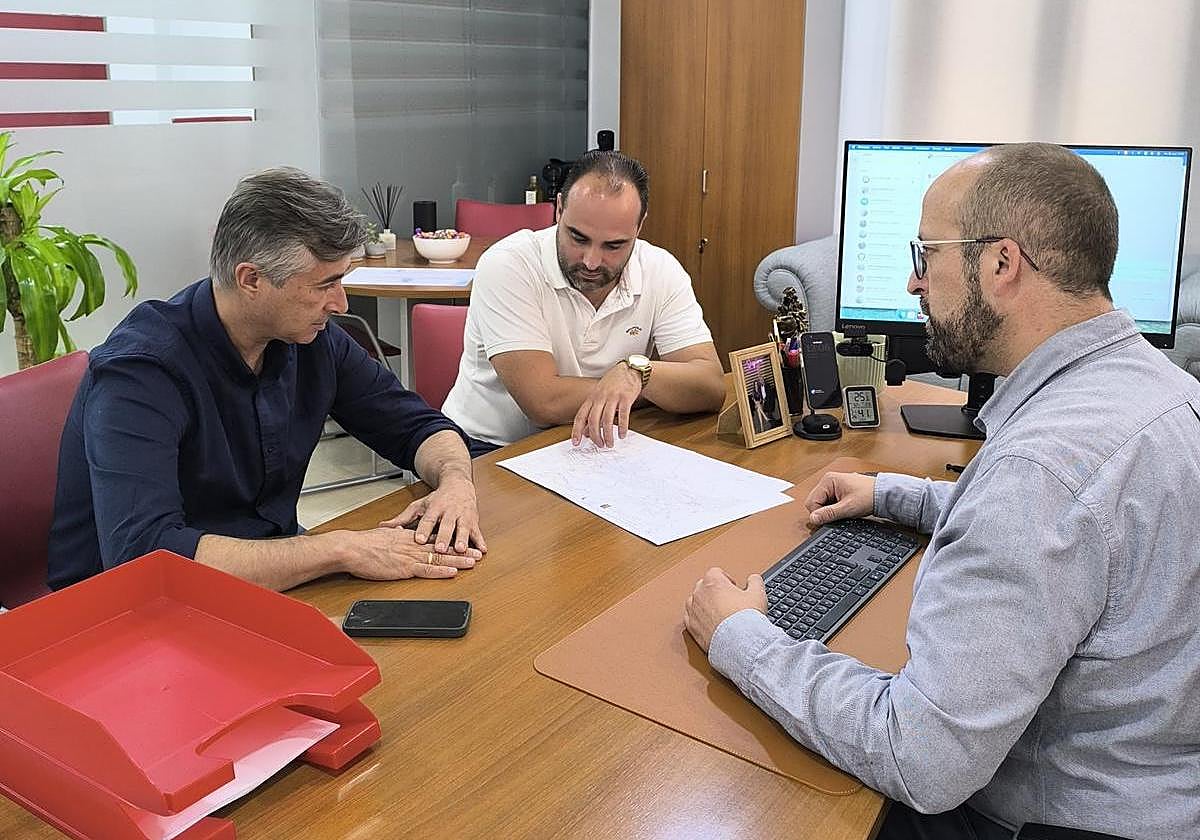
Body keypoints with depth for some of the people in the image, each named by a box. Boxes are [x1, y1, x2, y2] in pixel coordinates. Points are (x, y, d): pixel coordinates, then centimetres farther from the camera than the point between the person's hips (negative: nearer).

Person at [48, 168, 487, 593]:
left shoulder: (314, 339, -2)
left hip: (276, 576, 7)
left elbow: (417, 426, 9)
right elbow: (144, 554, -35)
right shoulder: (139, 371, -22)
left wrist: (455, 482, -15)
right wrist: (342, 549, -35)